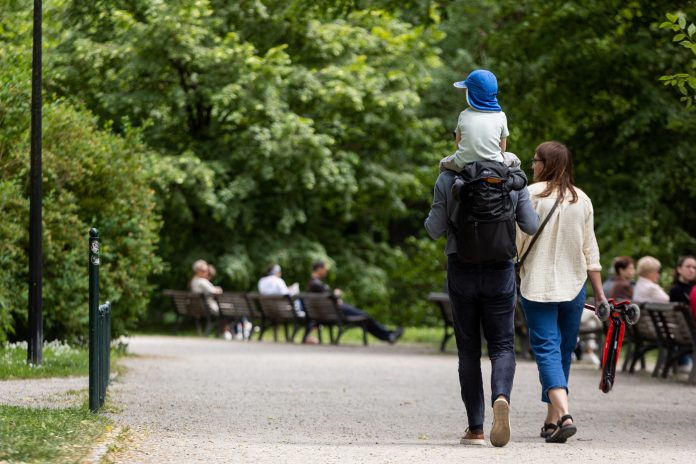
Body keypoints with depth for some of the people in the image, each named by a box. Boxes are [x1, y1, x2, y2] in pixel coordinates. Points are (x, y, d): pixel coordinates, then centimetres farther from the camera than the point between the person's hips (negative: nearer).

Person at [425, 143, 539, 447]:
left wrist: (430, 218, 18)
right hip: (500, 270, 0)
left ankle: (475, 428, 9)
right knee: (502, 345, 5)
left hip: (461, 270, 0)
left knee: (468, 349, 9)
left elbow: (435, 229, -4)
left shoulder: (447, 179, -5)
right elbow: (531, 226, 0)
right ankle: (501, 396, -27)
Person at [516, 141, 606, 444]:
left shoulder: (531, 194, -6)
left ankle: (564, 414, -26)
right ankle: (552, 419, 20)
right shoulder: (582, 200, 7)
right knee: (563, 352, 14)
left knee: (546, 350, -7)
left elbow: (516, 242, -7)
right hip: (573, 286, 4)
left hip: (537, 286, -4)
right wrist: (599, 293, 12)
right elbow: (590, 250, 8)